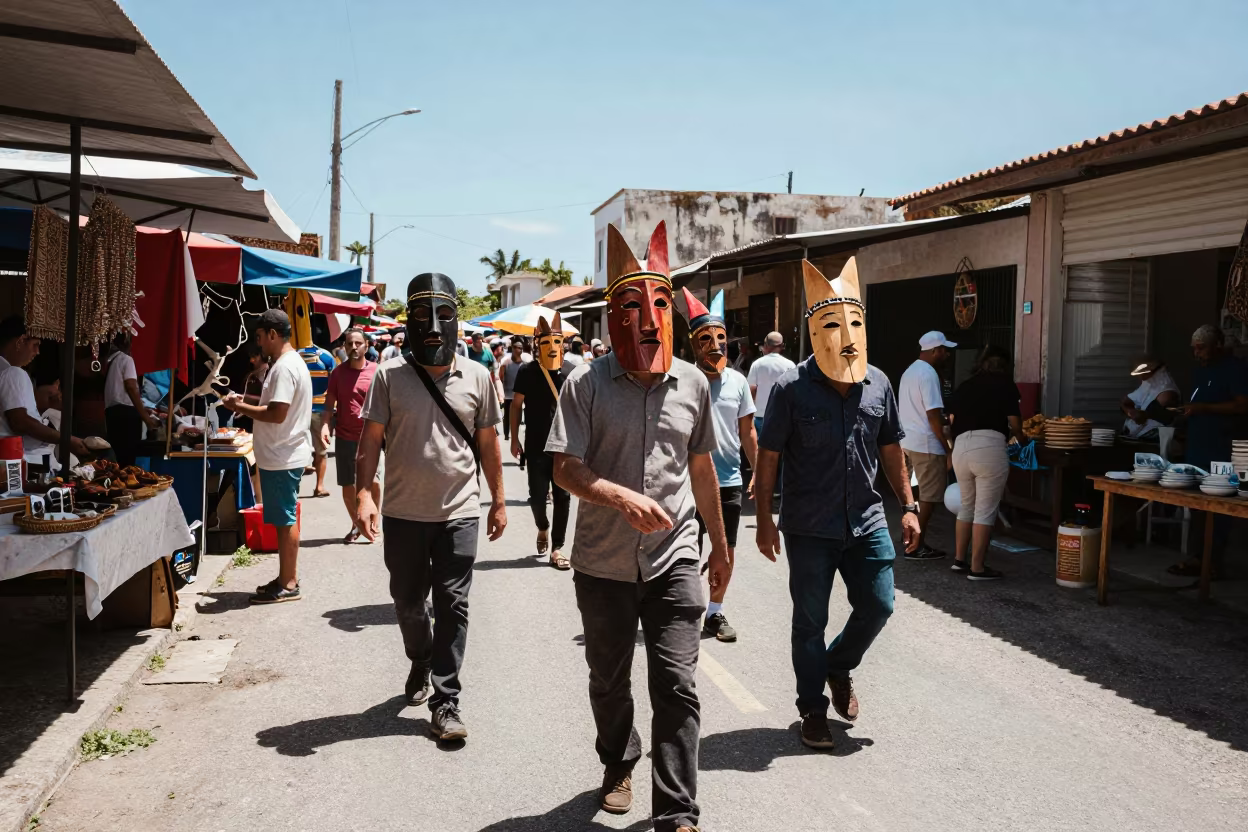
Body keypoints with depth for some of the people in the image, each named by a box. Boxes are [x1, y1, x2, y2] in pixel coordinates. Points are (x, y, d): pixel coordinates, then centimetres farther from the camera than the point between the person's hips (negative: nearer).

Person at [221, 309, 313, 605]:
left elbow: (277, 414, -24)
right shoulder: (292, 362, 15)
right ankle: (287, 578, 24)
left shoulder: (284, 367, -18)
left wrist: (239, 407, -14)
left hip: (282, 458, -10)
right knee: (285, 519, 15)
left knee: (285, 520, -3)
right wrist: (246, 403, 11)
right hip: (285, 455, 10)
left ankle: (288, 585, 5)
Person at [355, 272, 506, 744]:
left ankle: (445, 701, 11)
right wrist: (363, 494, -13)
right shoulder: (390, 375, -1)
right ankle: (421, 662, 44)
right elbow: (370, 439, -1)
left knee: (452, 606, 1)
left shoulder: (477, 377, 2)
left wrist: (498, 501, 8)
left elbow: (488, 443, 8)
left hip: (459, 512, 0)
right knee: (407, 602, 16)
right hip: (403, 513, 1)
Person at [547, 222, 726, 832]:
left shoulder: (692, 384, 3)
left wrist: (719, 544, 18)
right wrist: (622, 497, -30)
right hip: (603, 563, 0)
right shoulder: (586, 384, -7)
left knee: (676, 686, -3)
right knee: (608, 680, 18)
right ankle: (618, 765, 45)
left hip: (674, 560, 1)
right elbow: (565, 469, -12)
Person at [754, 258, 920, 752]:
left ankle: (839, 666, 37)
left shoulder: (878, 383, 2)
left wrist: (908, 507, 9)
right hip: (809, 529, -4)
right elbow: (768, 456, -9)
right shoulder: (792, 388, -12)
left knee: (877, 606, 7)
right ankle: (813, 710, 26)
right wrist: (765, 521, -11)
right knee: (810, 621, 8)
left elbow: (891, 449, 11)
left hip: (866, 522, 4)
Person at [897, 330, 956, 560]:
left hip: (907, 441, 10)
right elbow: (933, 415, -20)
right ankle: (916, 546, 0)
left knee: (913, 494, 14)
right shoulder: (928, 374, -15)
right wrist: (947, 446, -15)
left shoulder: (910, 371, 16)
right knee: (929, 496, -3)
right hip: (926, 444, -10)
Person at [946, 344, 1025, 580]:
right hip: (990, 446, -5)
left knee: (967, 505, 20)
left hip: (960, 447, 5)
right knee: (985, 510, 1)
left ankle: (959, 560, 24)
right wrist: (1020, 438, 29)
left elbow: (952, 419, 16)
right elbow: (1014, 422, 8)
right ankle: (977, 568, 2)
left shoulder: (964, 385, 20)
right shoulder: (1005, 384, 8)